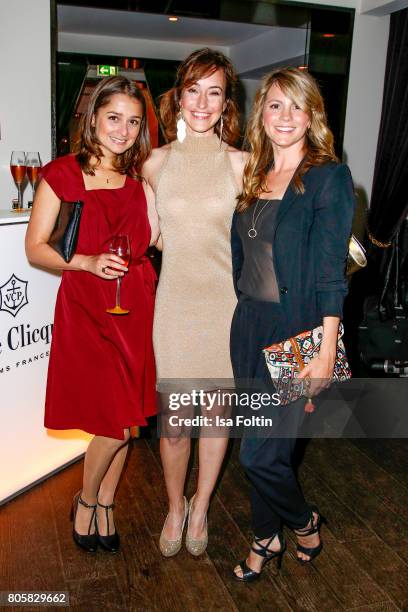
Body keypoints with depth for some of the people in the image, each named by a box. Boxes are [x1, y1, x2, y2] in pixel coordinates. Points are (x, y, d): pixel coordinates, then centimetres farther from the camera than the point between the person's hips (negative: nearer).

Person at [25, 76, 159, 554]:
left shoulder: (140, 175, 10)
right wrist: (88, 262, -18)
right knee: (118, 422, -7)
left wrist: (154, 183, 0)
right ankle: (86, 500, 24)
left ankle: (104, 506, 33)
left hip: (136, 304, 5)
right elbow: (35, 248, -5)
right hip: (85, 305, -4)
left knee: (125, 419, 10)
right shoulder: (62, 174, -3)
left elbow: (151, 240, 8)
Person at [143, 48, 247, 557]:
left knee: (217, 409, 13)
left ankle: (200, 508, 36)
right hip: (175, 301, 1)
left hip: (226, 300, 0)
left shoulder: (239, 162, -2)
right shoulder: (156, 162, 2)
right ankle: (175, 506, 34)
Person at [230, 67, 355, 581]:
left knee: (260, 453, -3)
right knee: (261, 445, 16)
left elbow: (331, 273, -13)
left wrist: (326, 350, -16)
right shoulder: (252, 178, 10)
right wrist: (242, 317, 10)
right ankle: (267, 537, 39)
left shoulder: (329, 178, -9)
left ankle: (304, 521, 29)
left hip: (296, 331, -6)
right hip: (248, 325, 6)